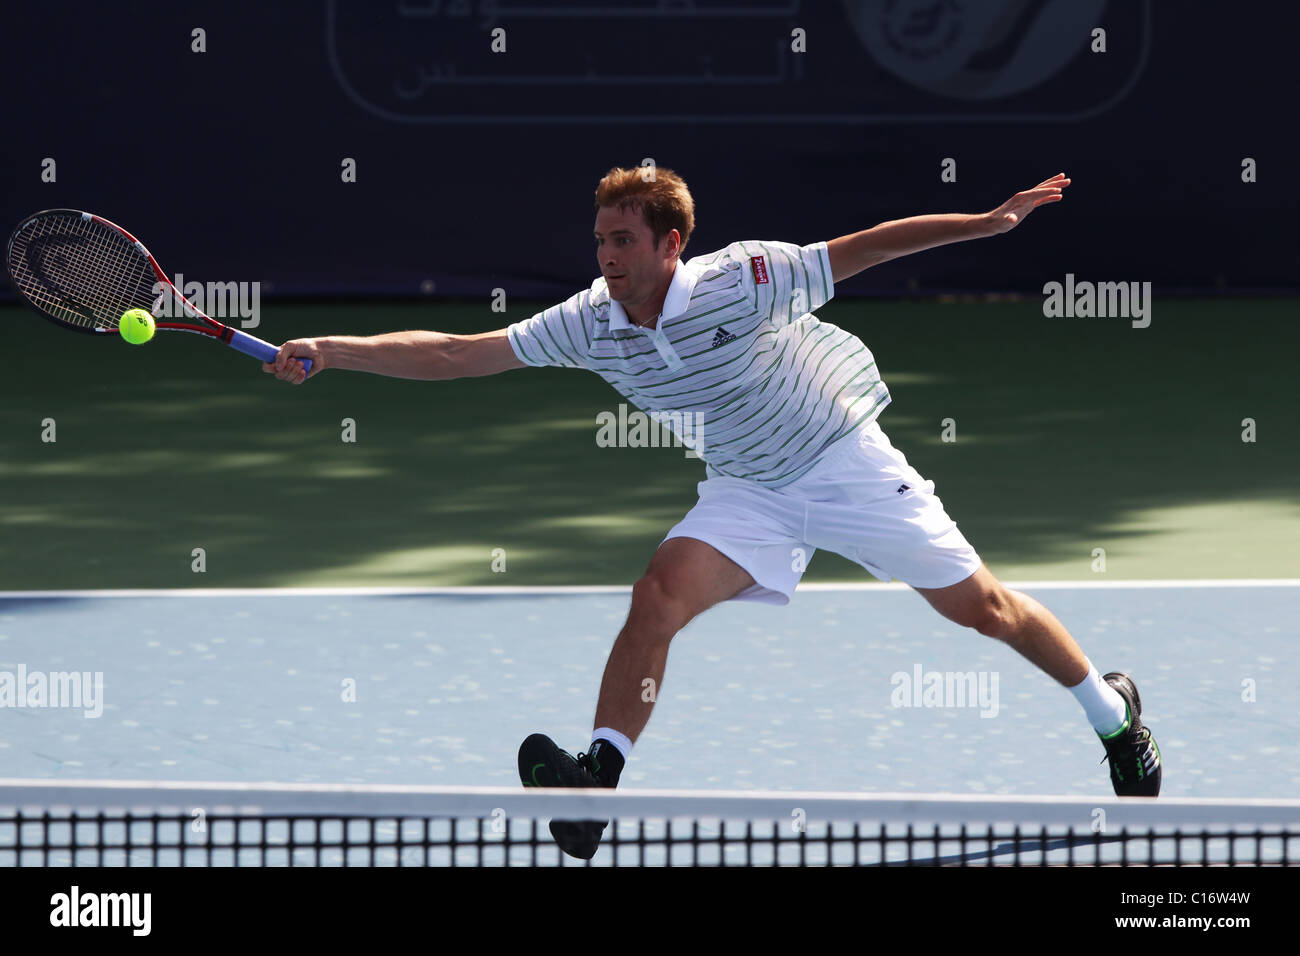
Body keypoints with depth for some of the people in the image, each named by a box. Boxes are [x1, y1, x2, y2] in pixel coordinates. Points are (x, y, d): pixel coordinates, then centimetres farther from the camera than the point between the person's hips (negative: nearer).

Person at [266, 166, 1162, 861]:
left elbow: (856, 252, -17)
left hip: (847, 459, -3)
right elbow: (456, 354, -16)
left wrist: (990, 221, -18)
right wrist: (336, 350, -25)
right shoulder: (589, 325, -15)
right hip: (748, 491, 3)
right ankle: (600, 777, -27)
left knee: (982, 607, 6)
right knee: (660, 592, -23)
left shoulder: (738, 281, -26)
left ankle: (1113, 710, 30)